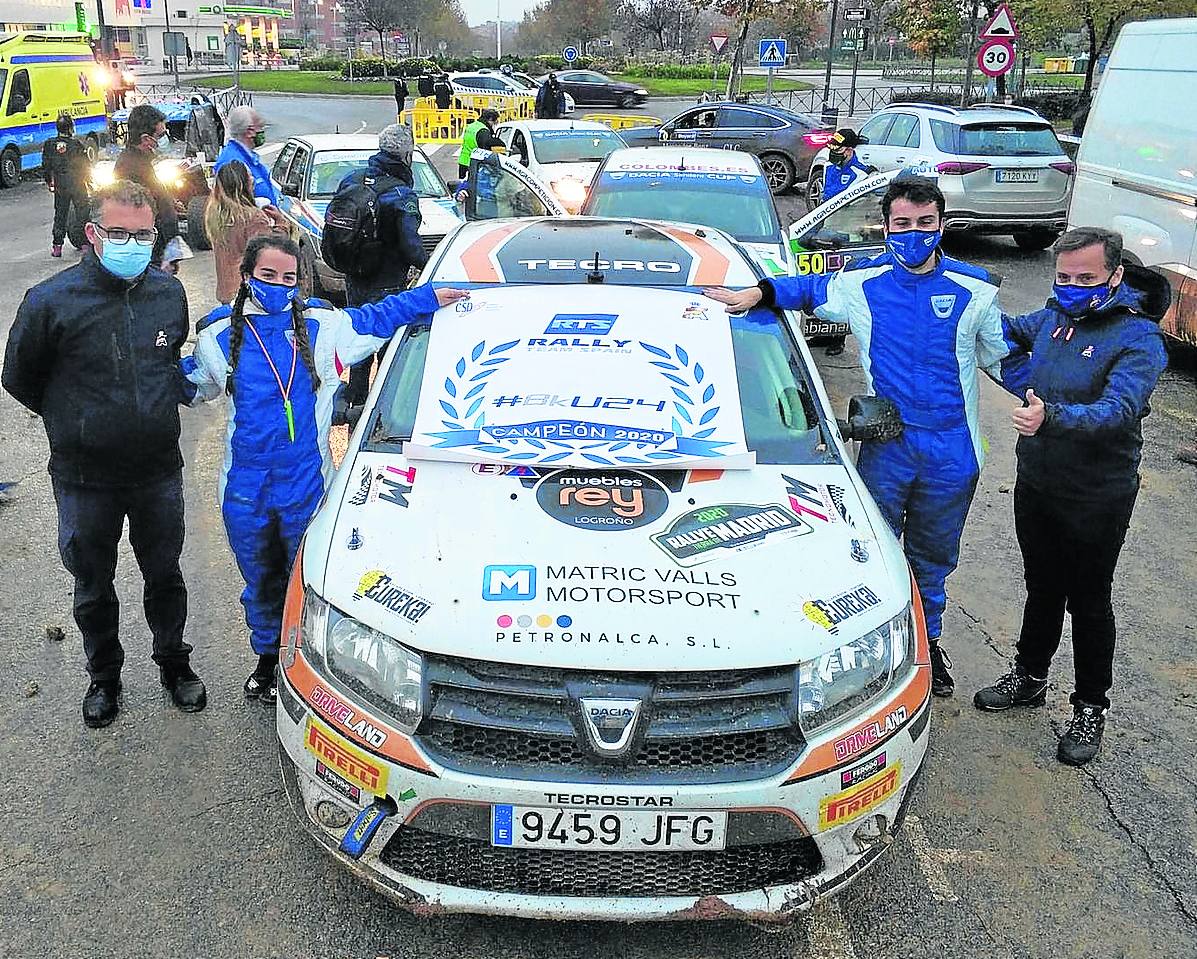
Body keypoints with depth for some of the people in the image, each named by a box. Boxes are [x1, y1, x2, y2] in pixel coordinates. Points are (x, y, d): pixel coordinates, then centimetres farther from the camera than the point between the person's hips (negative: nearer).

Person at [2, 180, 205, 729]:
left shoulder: (169, 293, -4)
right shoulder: (50, 302, -15)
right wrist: (74, 421, 4)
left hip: (159, 471, 2)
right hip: (85, 479, -2)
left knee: (164, 576, 18)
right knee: (94, 586, 16)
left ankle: (173, 663, 39)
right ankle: (104, 676, 38)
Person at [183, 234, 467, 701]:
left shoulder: (321, 327, -1)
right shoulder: (220, 335, 0)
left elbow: (376, 319, 13)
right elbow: (195, 387, 15)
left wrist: (429, 298, 9)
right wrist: (170, 367, -4)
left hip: (306, 482, -1)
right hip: (245, 487, 1)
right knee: (260, 580, 17)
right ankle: (267, 657, 40)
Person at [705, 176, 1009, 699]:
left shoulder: (974, 289, 0)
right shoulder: (861, 282, -1)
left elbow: (1000, 356, 12)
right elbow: (807, 289, 16)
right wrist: (756, 293, -1)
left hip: (951, 452, 1)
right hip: (885, 447, -1)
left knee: (933, 553, 17)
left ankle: (928, 640, 36)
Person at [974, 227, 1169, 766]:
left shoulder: (1138, 339, -19)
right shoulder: (1054, 318, 2)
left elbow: (1118, 409, -36)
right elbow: (1011, 333, 26)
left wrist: (1053, 417, -51)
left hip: (1097, 499, -6)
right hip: (1035, 484, 6)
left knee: (1088, 602, 7)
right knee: (1042, 589, 21)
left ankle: (1091, 707, 24)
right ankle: (1029, 678, 39)